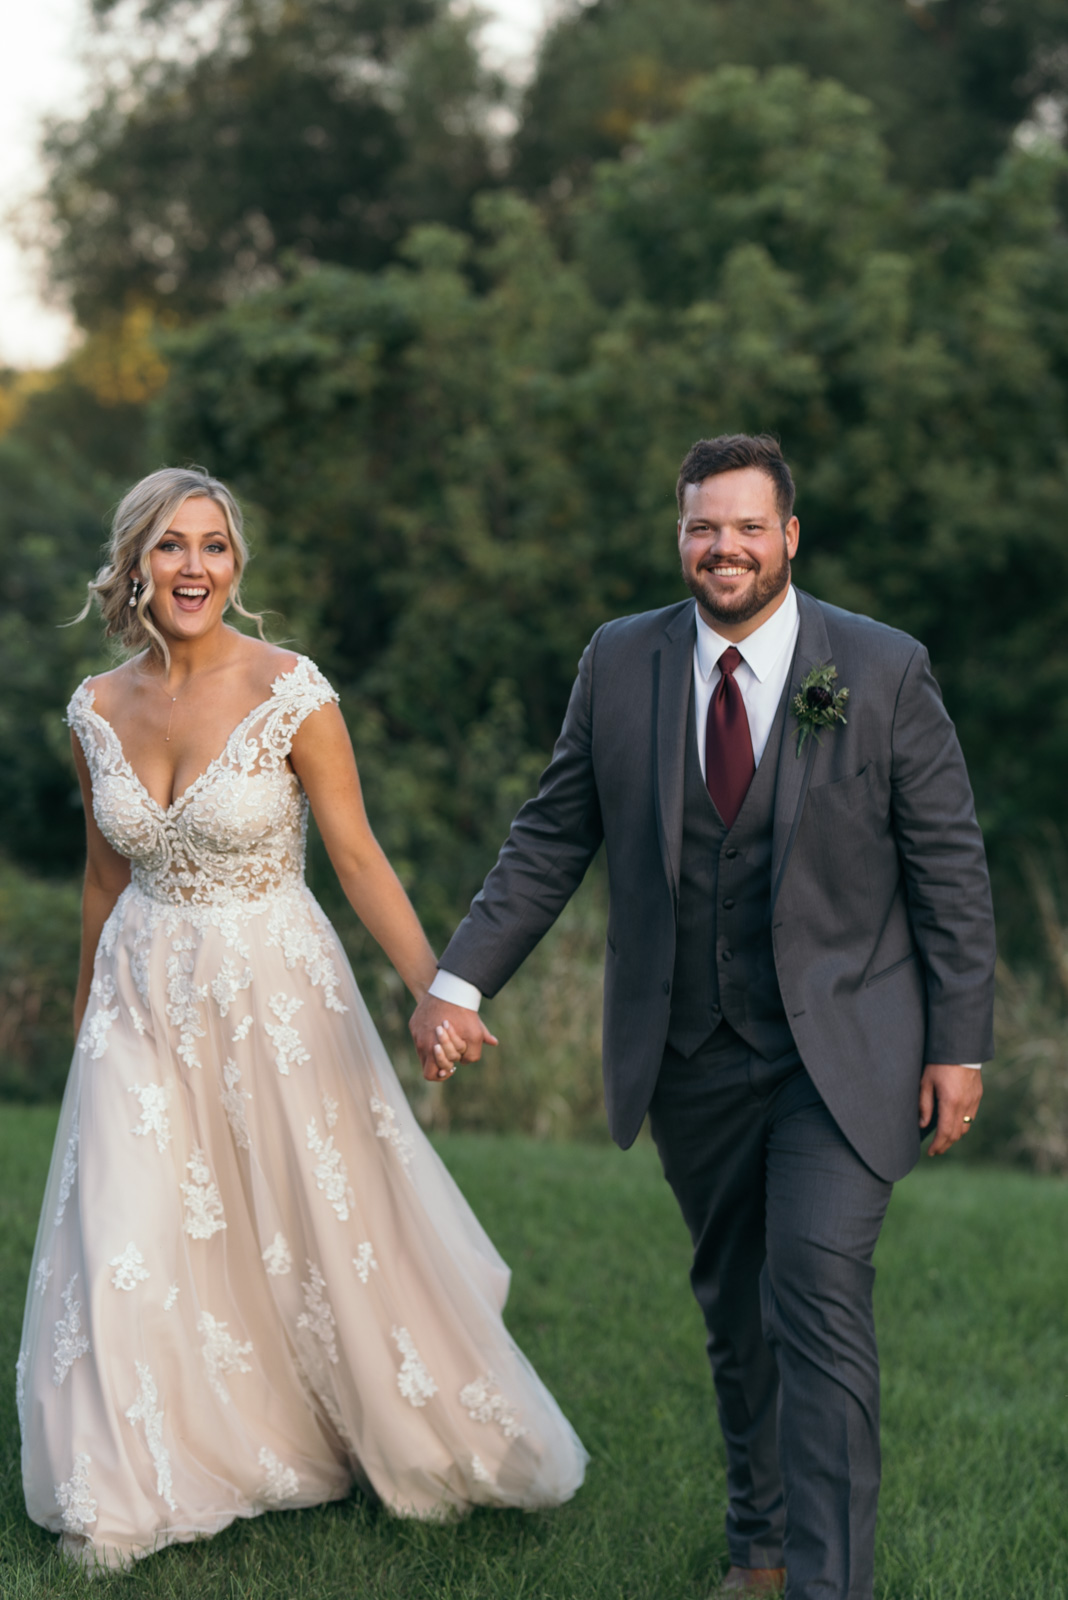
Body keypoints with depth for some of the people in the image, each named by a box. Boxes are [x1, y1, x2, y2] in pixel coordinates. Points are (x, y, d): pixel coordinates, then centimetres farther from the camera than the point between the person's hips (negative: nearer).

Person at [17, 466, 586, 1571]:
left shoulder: (290, 692, -14)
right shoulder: (98, 711, -1)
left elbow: (358, 858, -11)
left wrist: (436, 988, -22)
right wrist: (89, 1008, 21)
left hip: (274, 990, -3)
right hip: (144, 997, 3)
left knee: (331, 1229, 8)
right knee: (132, 1250, 2)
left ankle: (419, 1442, 31)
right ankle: (141, 1483, 20)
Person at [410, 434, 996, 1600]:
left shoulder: (884, 671, -9)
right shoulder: (622, 663, -2)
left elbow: (949, 863, -4)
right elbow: (553, 837, 4)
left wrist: (959, 1045, -6)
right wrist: (459, 978, -5)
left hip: (841, 1048, -3)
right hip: (693, 1054, 3)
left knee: (817, 1303, -15)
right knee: (734, 1308, 16)